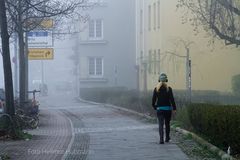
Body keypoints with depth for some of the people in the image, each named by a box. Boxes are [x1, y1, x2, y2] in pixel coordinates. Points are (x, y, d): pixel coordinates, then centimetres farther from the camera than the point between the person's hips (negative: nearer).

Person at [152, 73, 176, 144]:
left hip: (159, 109, 0)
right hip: (168, 108, 0)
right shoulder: (169, 88, -7)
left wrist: (155, 107, 15)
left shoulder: (156, 89, -2)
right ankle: (167, 138, 31)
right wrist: (174, 108, -4)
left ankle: (161, 139, -19)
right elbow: (172, 99, -10)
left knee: (161, 124, -3)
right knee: (167, 124, 17)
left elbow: (153, 100, -1)